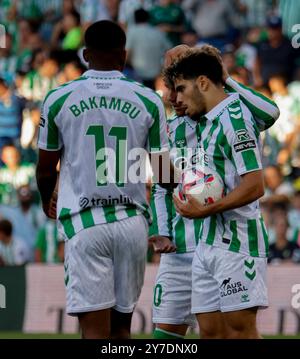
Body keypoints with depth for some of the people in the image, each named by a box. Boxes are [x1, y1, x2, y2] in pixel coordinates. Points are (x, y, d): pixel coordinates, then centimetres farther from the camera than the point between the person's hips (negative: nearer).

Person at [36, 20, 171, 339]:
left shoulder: (58, 99, -1)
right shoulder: (148, 101, 3)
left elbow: (45, 169, 9)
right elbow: (163, 174, 7)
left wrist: (47, 202, 31)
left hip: (84, 223, -2)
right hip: (132, 223, 2)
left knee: (95, 328, -6)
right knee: (121, 325, 15)